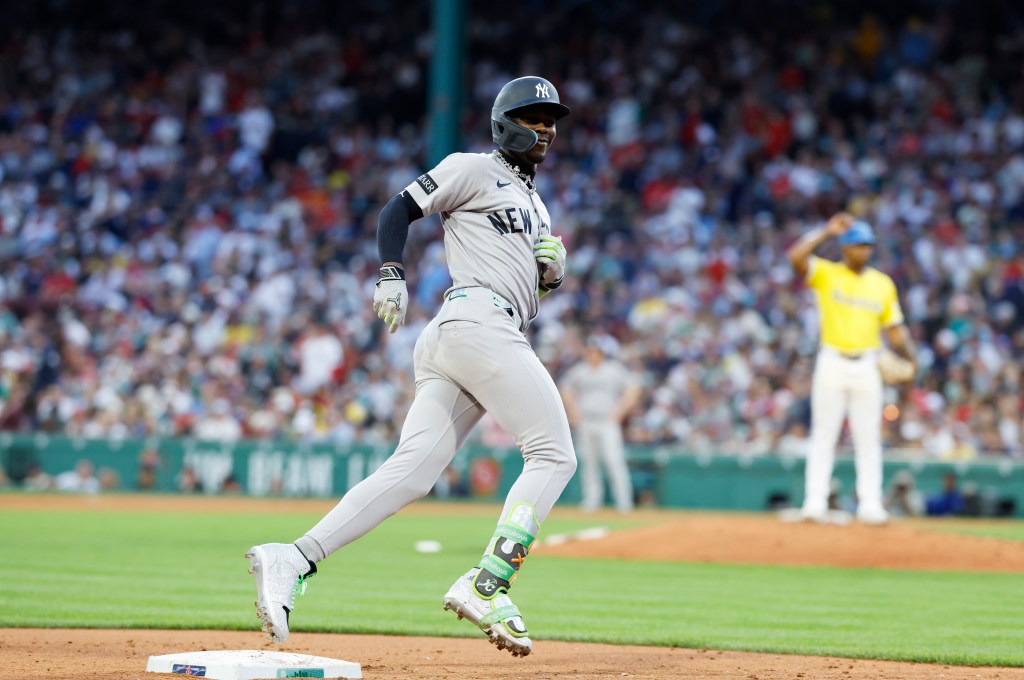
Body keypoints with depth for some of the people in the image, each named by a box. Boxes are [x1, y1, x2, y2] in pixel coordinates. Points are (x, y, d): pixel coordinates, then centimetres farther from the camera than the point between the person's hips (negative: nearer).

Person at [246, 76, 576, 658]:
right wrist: (393, 274, -14)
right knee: (554, 455, -10)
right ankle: (486, 588, -20)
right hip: (478, 320, -8)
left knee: (411, 473, -7)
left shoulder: (535, 206, 32)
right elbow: (400, 210, 1)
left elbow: (524, 286, 30)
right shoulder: (474, 170, 7)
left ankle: (294, 560, -18)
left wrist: (551, 272, 8)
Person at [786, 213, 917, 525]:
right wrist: (826, 231, -15)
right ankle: (814, 503, -3)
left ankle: (870, 505, 2)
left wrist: (909, 355, -4)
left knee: (868, 439, 2)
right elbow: (796, 257, -16)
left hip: (866, 367, 3)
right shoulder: (826, 274, 1)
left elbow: (894, 327, 10)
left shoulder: (882, 283, 10)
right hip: (832, 364, -3)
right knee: (823, 436, -2)